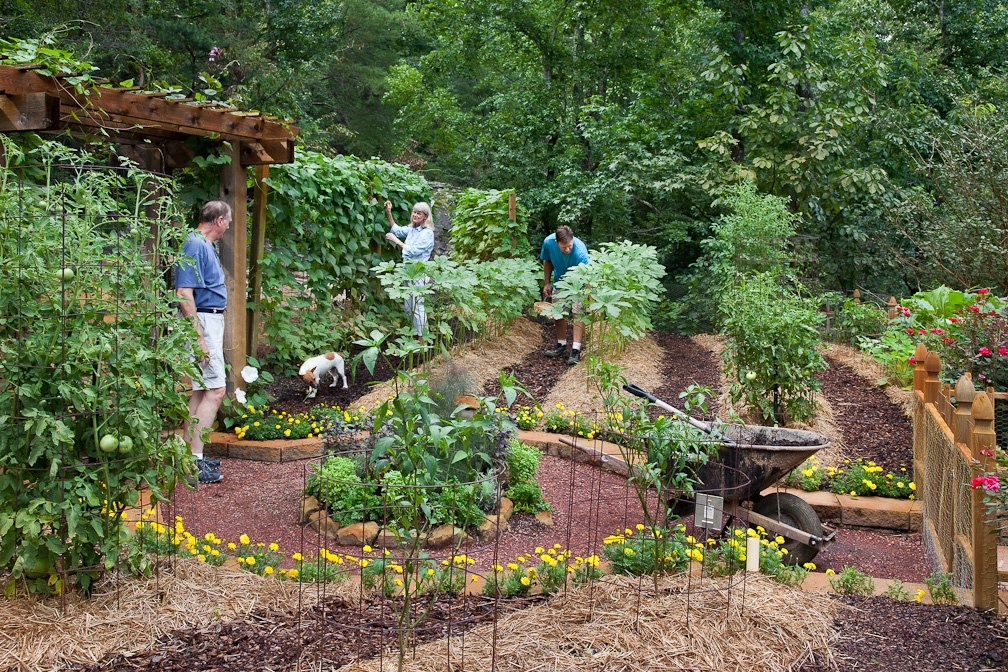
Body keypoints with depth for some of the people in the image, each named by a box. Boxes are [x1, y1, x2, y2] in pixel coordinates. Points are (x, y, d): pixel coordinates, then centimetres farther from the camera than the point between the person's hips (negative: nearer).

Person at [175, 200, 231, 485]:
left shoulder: (204, 245, 15)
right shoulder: (195, 245, -16)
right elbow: (184, 294, -22)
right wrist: (199, 339, -24)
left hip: (211, 321, 11)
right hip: (203, 322, -11)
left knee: (201, 390, 12)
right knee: (215, 390, -12)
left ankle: (189, 454, 18)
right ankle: (194, 460, -11)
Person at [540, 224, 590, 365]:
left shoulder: (580, 251, -38)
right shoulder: (548, 242, -25)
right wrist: (547, 283, -3)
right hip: (559, 281, 4)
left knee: (578, 313, -13)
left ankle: (576, 350, -13)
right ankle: (561, 345, 22)